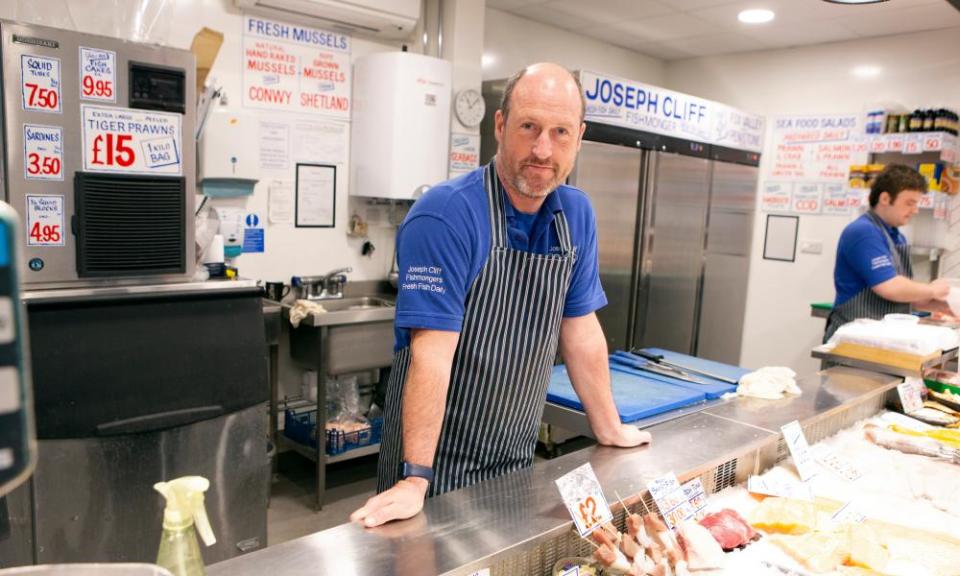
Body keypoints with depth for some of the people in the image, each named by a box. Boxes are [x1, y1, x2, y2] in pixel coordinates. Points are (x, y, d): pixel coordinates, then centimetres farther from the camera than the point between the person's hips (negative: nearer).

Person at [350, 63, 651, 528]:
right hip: (439, 458, -5)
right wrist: (415, 479, -25)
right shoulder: (445, 215, -22)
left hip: (516, 457, 6)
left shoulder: (576, 214, -1)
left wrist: (609, 429, 11)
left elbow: (581, 331, 6)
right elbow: (433, 353, -26)